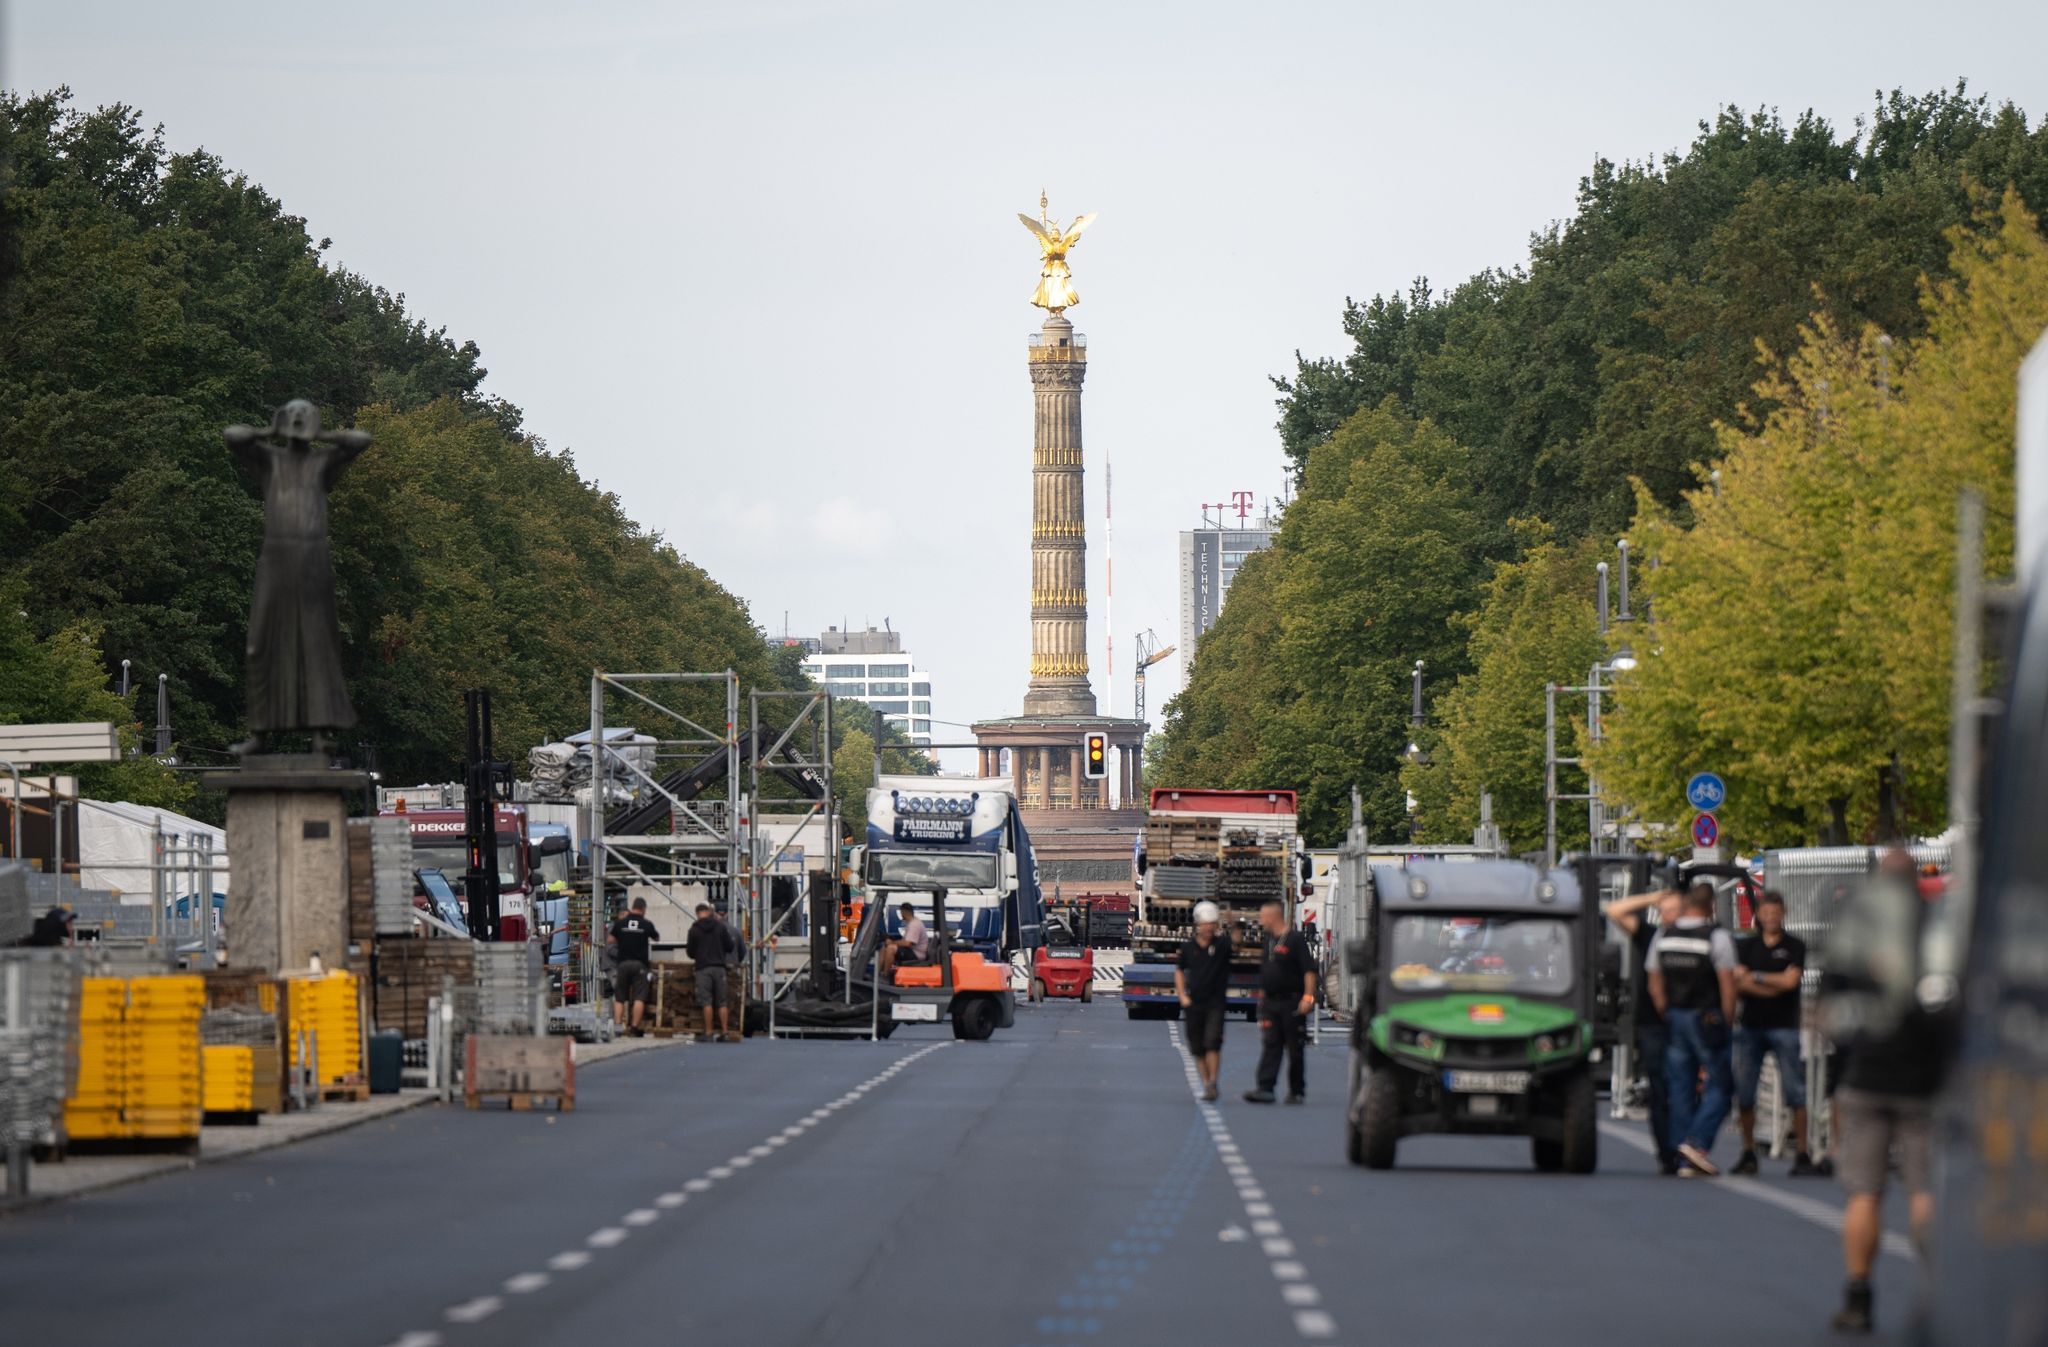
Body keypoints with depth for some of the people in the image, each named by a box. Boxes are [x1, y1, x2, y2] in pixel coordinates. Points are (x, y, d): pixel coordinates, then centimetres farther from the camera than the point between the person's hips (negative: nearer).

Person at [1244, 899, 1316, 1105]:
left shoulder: (1295, 939, -9)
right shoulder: (1268, 940, 14)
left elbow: (1309, 970, -14)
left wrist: (1308, 997, -20)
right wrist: (1261, 996, 22)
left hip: (1292, 1003, -7)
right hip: (1270, 1003, 7)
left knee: (1295, 1049, 3)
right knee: (1270, 1046, -3)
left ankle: (1297, 1091, 12)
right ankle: (1265, 1089, -10)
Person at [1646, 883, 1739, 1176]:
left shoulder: (1662, 938, 7)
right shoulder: (1717, 937, -10)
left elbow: (1655, 984, 10)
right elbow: (1727, 985, -12)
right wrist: (1728, 1020, -2)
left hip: (1674, 1019, 5)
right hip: (1707, 1017, -5)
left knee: (1680, 1088, 8)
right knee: (1718, 1084, 1)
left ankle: (1685, 1162, 7)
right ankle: (1697, 1142, -16)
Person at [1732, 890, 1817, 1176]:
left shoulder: (1794, 946, 4)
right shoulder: (1747, 947, 13)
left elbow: (1790, 980, -8)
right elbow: (1738, 983, 1)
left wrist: (1755, 977, -3)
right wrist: (1771, 987, -10)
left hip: (1783, 1026, -3)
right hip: (1750, 1025, 3)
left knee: (1794, 1091, -8)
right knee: (1744, 1092, 1)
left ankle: (1803, 1153, -5)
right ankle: (1748, 1151, 11)